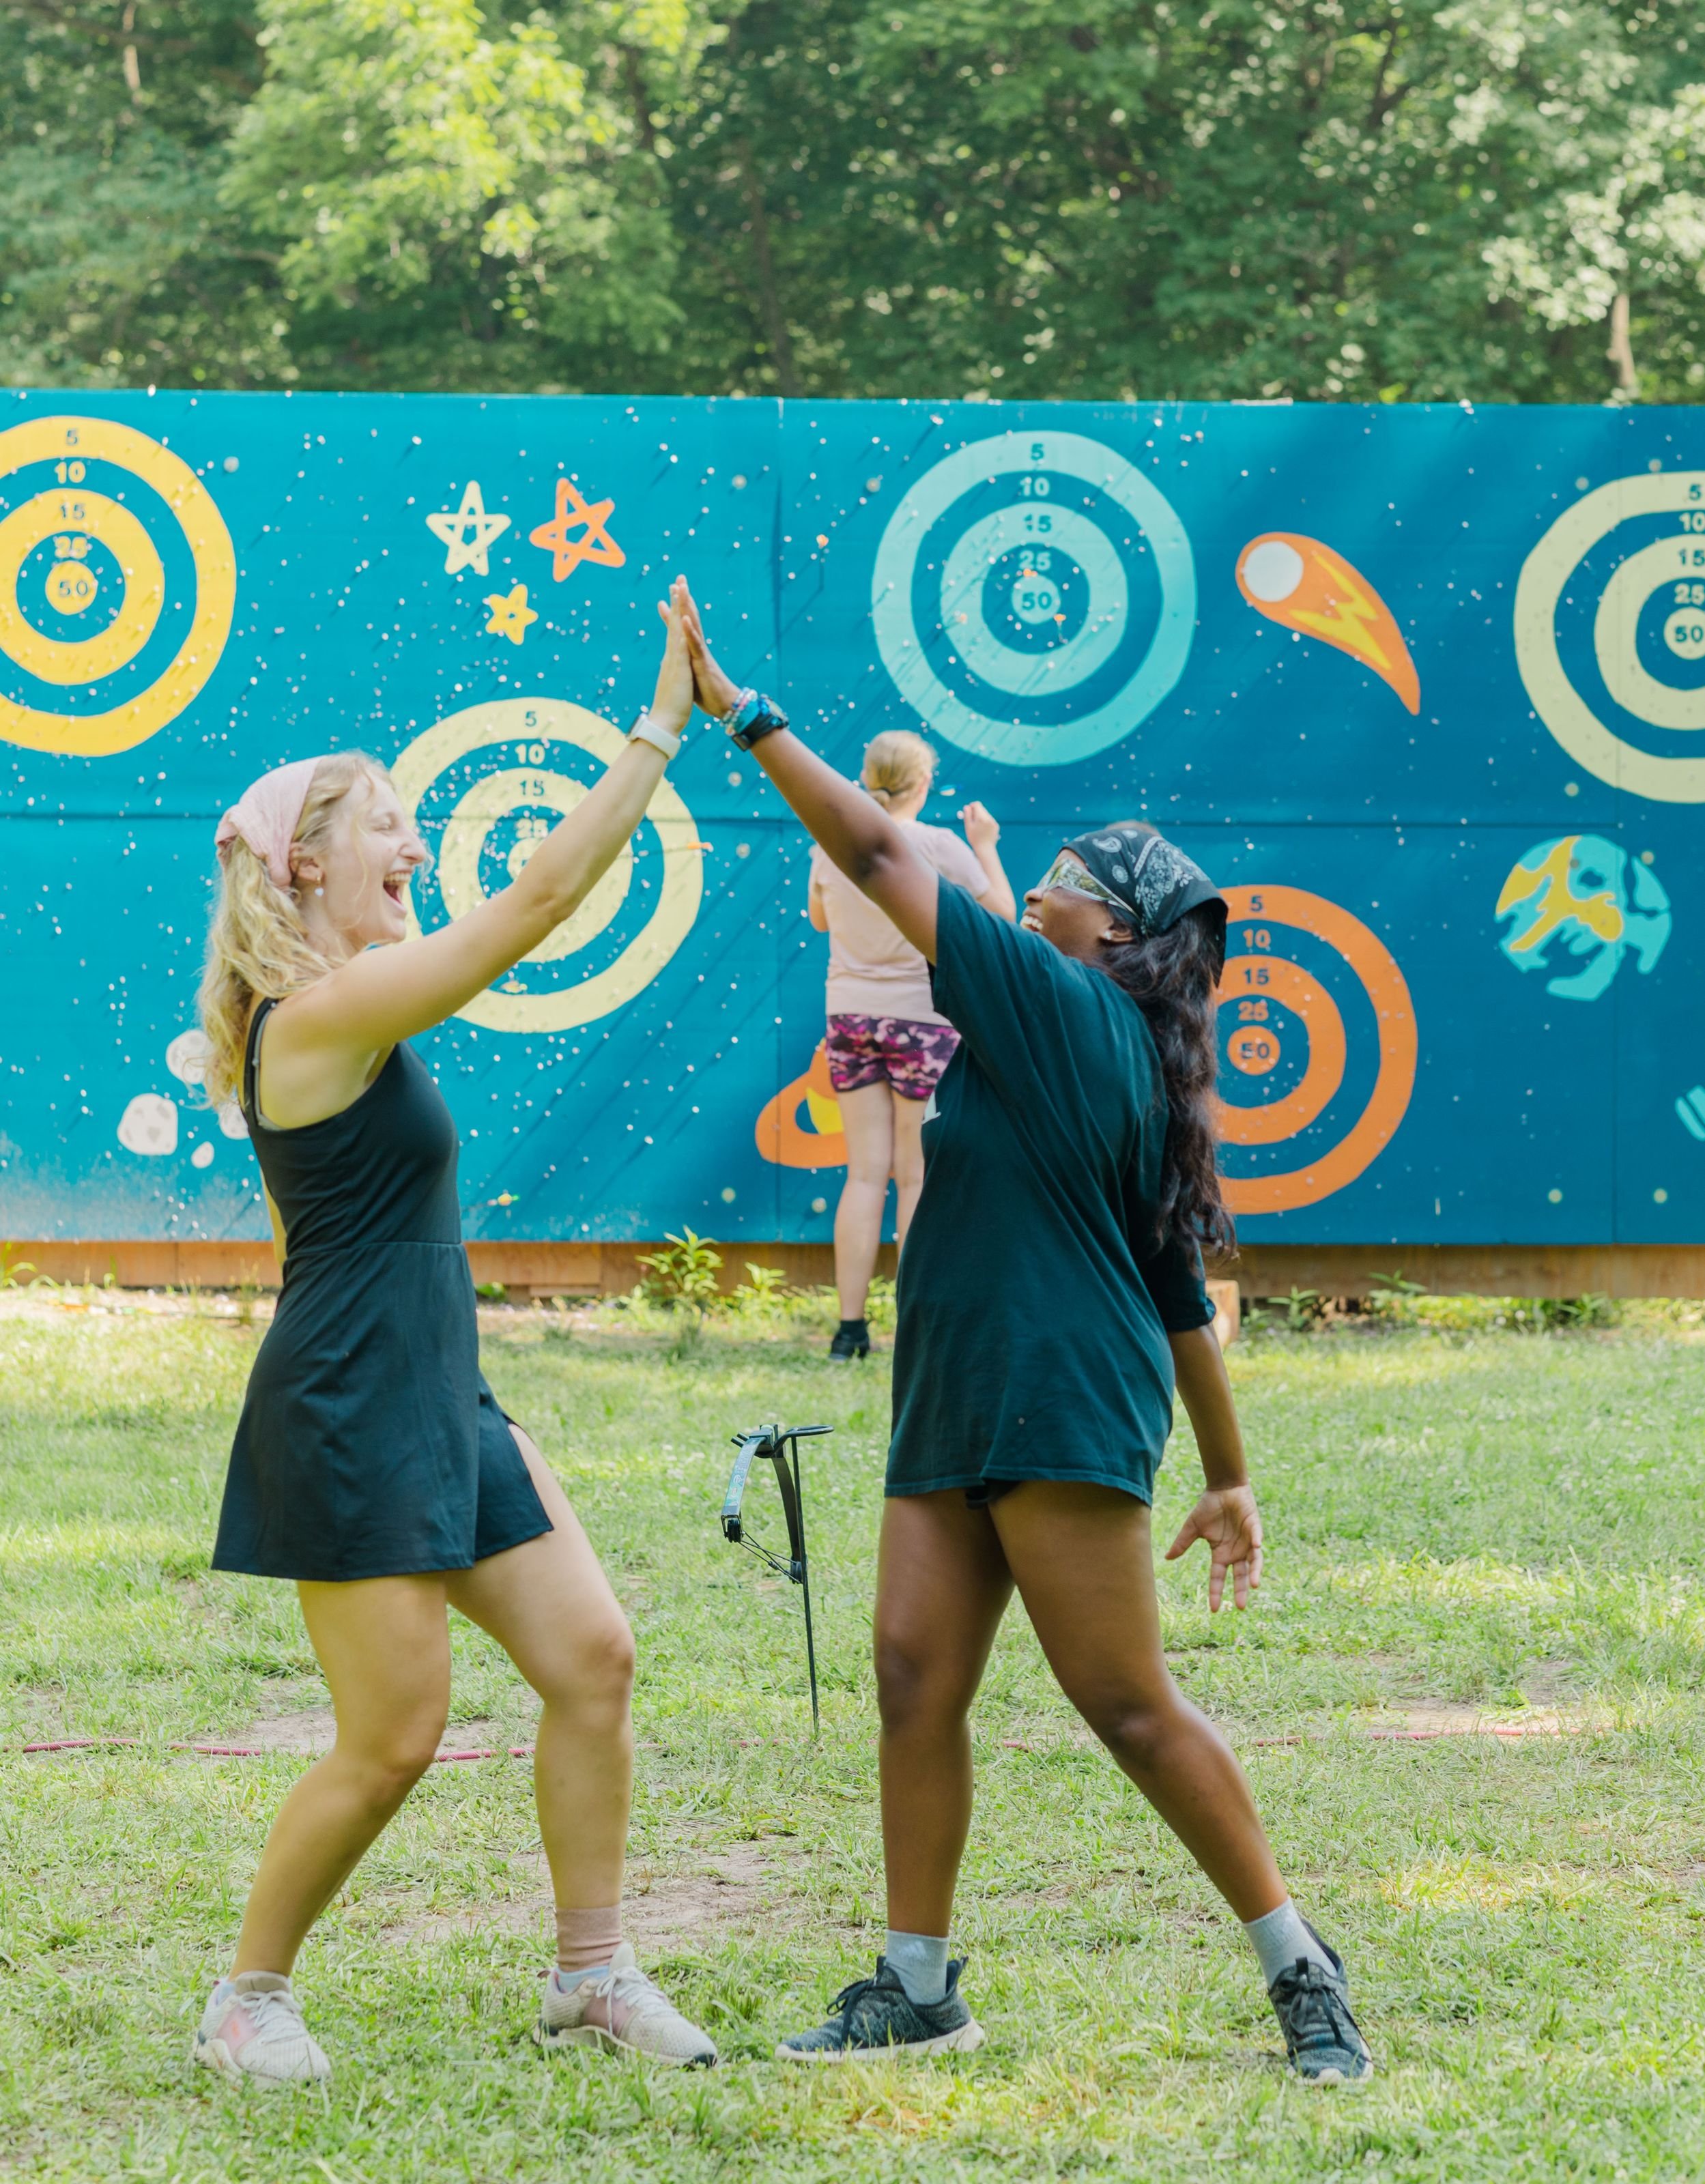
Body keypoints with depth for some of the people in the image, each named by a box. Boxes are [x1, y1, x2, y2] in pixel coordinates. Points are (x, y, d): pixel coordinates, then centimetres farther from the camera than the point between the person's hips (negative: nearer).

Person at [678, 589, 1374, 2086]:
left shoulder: (1063, 1010, -10)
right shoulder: (1135, 1071, 16)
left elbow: (880, 857, -12)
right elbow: (1182, 1291, 19)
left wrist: (746, 717, -7)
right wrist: (1229, 1477, 24)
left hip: (1062, 1412, -9)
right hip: (957, 1417, 9)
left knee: (1128, 1705, -6)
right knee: (916, 1679, 4)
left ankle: (1301, 1968, 2)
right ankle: (919, 1988, 8)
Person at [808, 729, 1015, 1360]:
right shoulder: (939, 847, -11)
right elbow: (1002, 915, -2)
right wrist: (985, 846, 9)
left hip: (850, 1017, 4)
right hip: (921, 1018, -4)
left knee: (865, 1173, 5)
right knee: (917, 1177, 3)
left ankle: (851, 1325, 1)